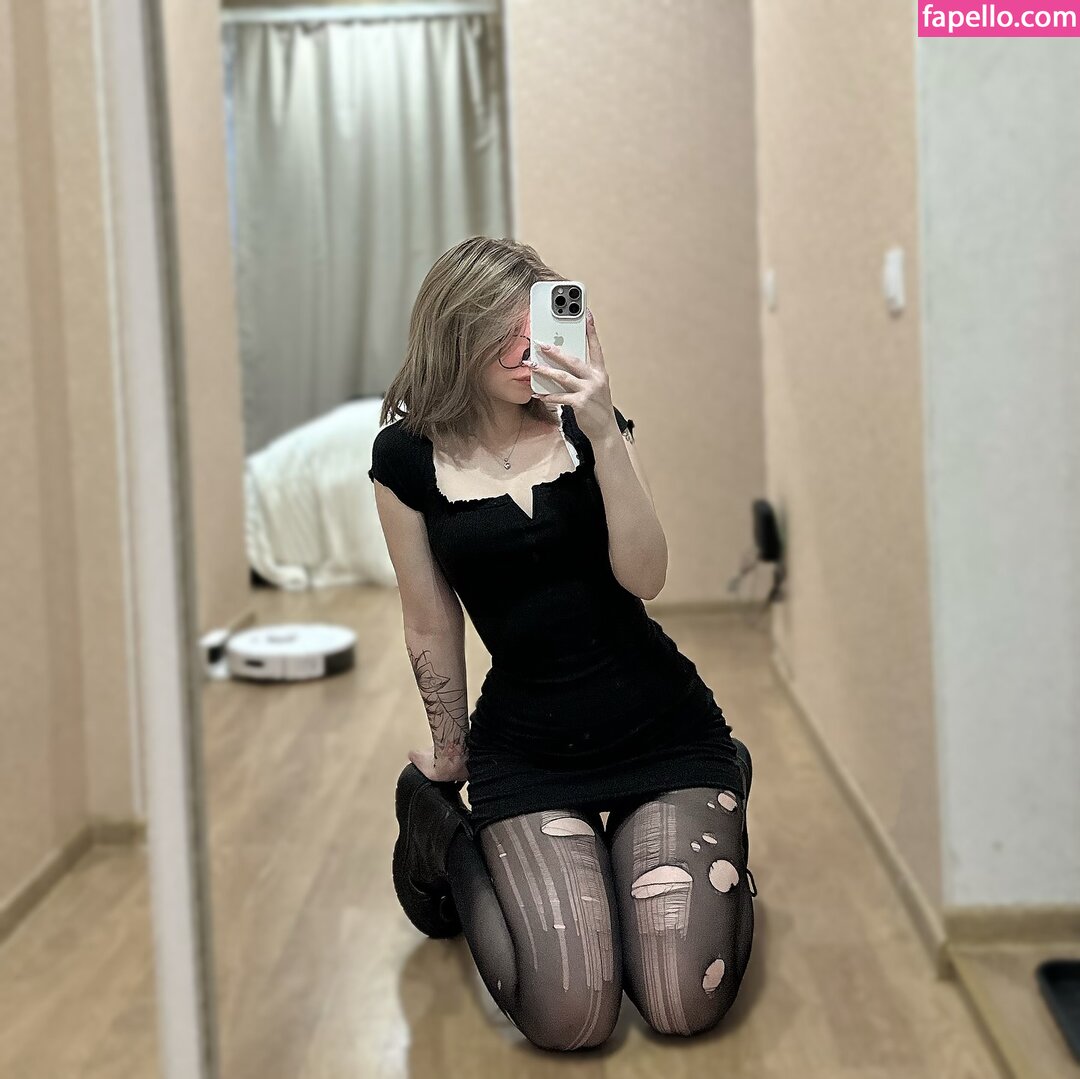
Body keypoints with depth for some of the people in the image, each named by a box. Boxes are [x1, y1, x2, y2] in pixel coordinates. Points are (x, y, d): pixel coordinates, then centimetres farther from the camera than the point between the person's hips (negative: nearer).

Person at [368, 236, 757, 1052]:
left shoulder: (587, 423, 0)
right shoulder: (408, 455, -3)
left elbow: (644, 578, -12)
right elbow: (432, 628, 5)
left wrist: (605, 436, -21)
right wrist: (450, 758, 15)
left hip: (659, 723, 1)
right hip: (525, 742, -1)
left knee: (685, 1008, -11)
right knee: (569, 1020, -16)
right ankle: (449, 840, 13)